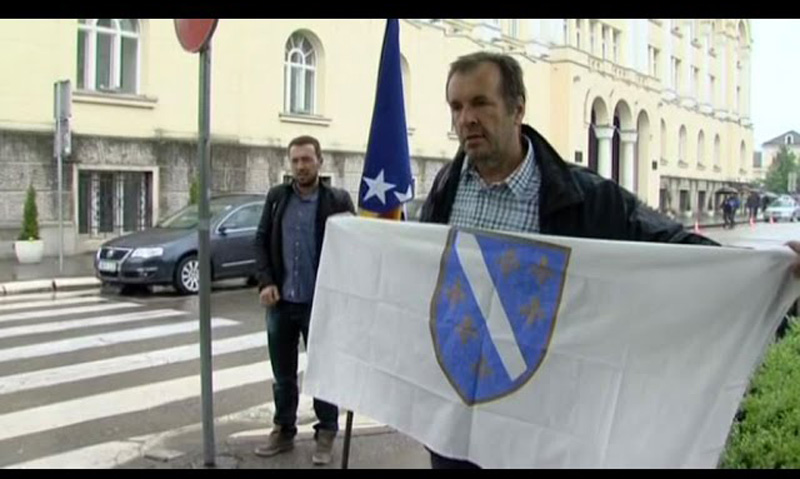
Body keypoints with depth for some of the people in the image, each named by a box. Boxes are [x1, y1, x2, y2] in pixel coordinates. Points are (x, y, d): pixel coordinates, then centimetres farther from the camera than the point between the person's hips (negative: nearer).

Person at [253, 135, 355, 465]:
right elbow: (261, 241, 9)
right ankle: (283, 431, 29)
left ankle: (326, 434, 21)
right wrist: (265, 282, -3)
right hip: (280, 301, 4)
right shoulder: (276, 197, 6)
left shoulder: (338, 200, -5)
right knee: (282, 373, 14)